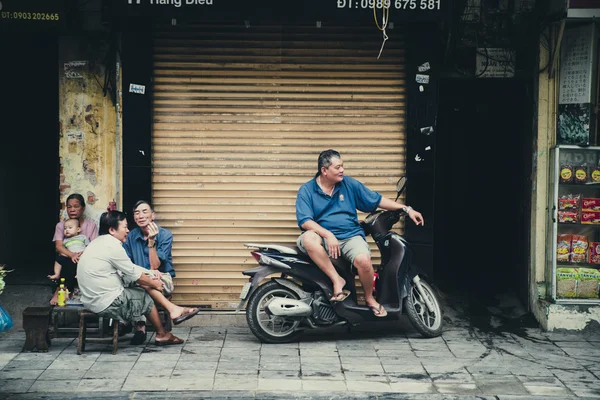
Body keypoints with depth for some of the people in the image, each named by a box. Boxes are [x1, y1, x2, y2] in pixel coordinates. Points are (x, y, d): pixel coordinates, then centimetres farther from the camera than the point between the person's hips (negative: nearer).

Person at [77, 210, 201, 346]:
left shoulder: (99, 243, 11)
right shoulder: (112, 245, -20)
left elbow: (128, 268, 15)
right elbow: (133, 274, -12)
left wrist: (150, 274, 9)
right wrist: (153, 283, 4)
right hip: (107, 303, -9)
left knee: (145, 285, 12)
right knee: (147, 298, 11)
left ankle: (173, 309, 11)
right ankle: (162, 335, 28)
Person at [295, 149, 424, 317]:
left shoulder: (349, 184, 8)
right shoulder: (306, 190, 0)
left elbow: (377, 200, 13)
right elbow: (304, 220, -11)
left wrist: (407, 209, 7)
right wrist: (328, 235, -26)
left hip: (350, 236, 2)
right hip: (323, 236, -1)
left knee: (364, 260, -31)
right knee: (308, 238, -37)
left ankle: (369, 298, 0)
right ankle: (337, 280, -25)